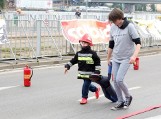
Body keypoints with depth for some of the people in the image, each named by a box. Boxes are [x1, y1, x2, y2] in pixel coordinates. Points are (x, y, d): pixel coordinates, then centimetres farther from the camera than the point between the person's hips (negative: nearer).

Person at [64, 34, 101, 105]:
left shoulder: (92, 54, -8)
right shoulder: (78, 54, 6)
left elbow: (97, 62, -5)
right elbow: (73, 61, 13)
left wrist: (97, 71, -9)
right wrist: (67, 66, 5)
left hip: (90, 74, -6)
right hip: (82, 73, 6)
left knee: (86, 85, -8)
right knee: (87, 84, 15)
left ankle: (84, 98, 7)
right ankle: (96, 89, 42)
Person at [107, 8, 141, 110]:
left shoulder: (129, 26, -14)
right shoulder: (113, 27, 2)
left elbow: (138, 43, -15)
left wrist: (134, 55, -30)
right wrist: (108, 58, 20)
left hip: (126, 58, -6)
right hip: (115, 59, 6)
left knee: (119, 80, -15)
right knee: (115, 81, 3)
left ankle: (128, 97, 10)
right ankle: (121, 102, 17)